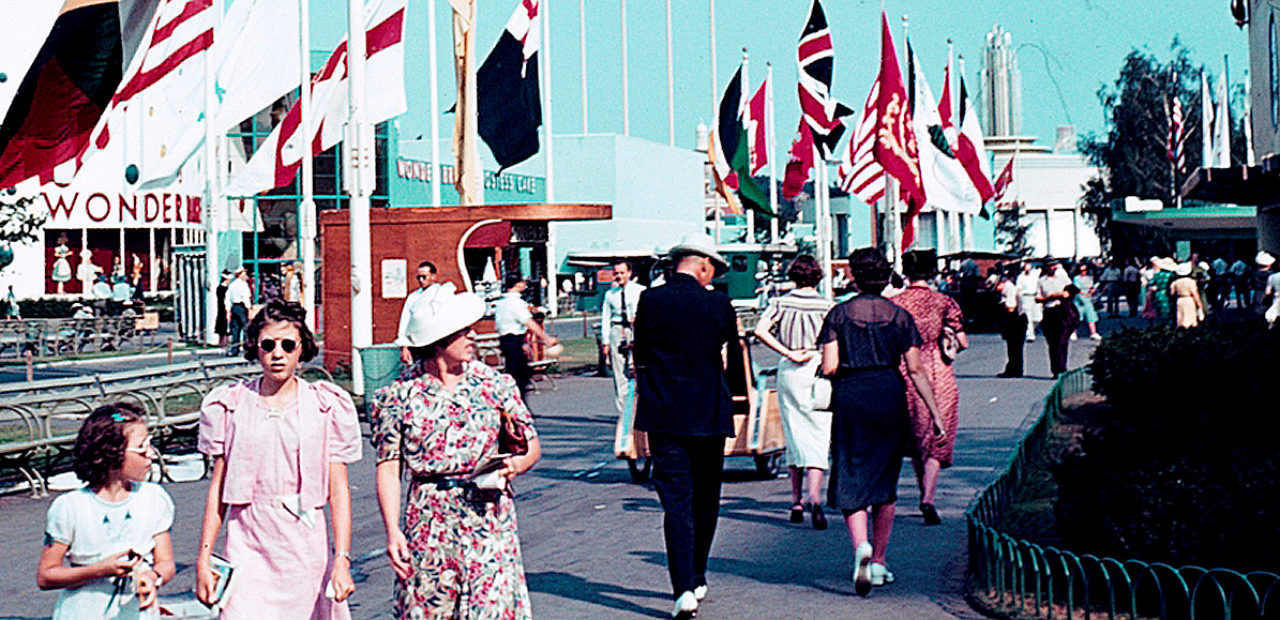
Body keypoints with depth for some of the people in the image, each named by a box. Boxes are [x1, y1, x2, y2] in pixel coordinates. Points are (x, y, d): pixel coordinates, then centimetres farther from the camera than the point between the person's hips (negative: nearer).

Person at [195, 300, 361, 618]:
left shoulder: (326, 407, 2)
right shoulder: (231, 405, 6)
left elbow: (339, 491, 1)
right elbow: (217, 487, 9)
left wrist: (342, 560, -7)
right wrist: (204, 559, 5)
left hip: (306, 547, 0)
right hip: (249, 548, 0)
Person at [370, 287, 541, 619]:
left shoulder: (495, 385, 5)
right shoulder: (401, 395, 1)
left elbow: (532, 445, 12)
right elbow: (389, 467, 1)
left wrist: (514, 464, -10)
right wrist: (392, 531, -8)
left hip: (488, 517, 1)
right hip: (429, 521, 0)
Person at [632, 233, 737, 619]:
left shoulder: (650, 300, -4)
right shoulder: (719, 304, -4)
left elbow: (640, 360, 6)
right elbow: (729, 359, 8)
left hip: (664, 415, -1)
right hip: (710, 414, 1)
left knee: (676, 500, -2)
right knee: (705, 499, 16)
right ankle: (697, 580, 27)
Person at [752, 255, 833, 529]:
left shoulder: (781, 303, 1)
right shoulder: (826, 306, -2)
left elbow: (761, 330, -12)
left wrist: (789, 353, -9)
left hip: (788, 372, 2)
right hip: (817, 372, -2)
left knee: (793, 436, 12)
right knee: (817, 438, -2)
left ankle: (796, 502, 15)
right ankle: (814, 498, -20)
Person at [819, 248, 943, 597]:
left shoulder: (839, 314, 0)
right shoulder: (898, 315, 4)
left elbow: (829, 368, -7)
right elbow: (915, 370, -1)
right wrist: (935, 412, 2)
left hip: (850, 398, -2)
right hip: (889, 397, 2)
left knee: (850, 484, 1)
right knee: (885, 483, 14)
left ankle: (861, 545, -26)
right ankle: (879, 562, 19)